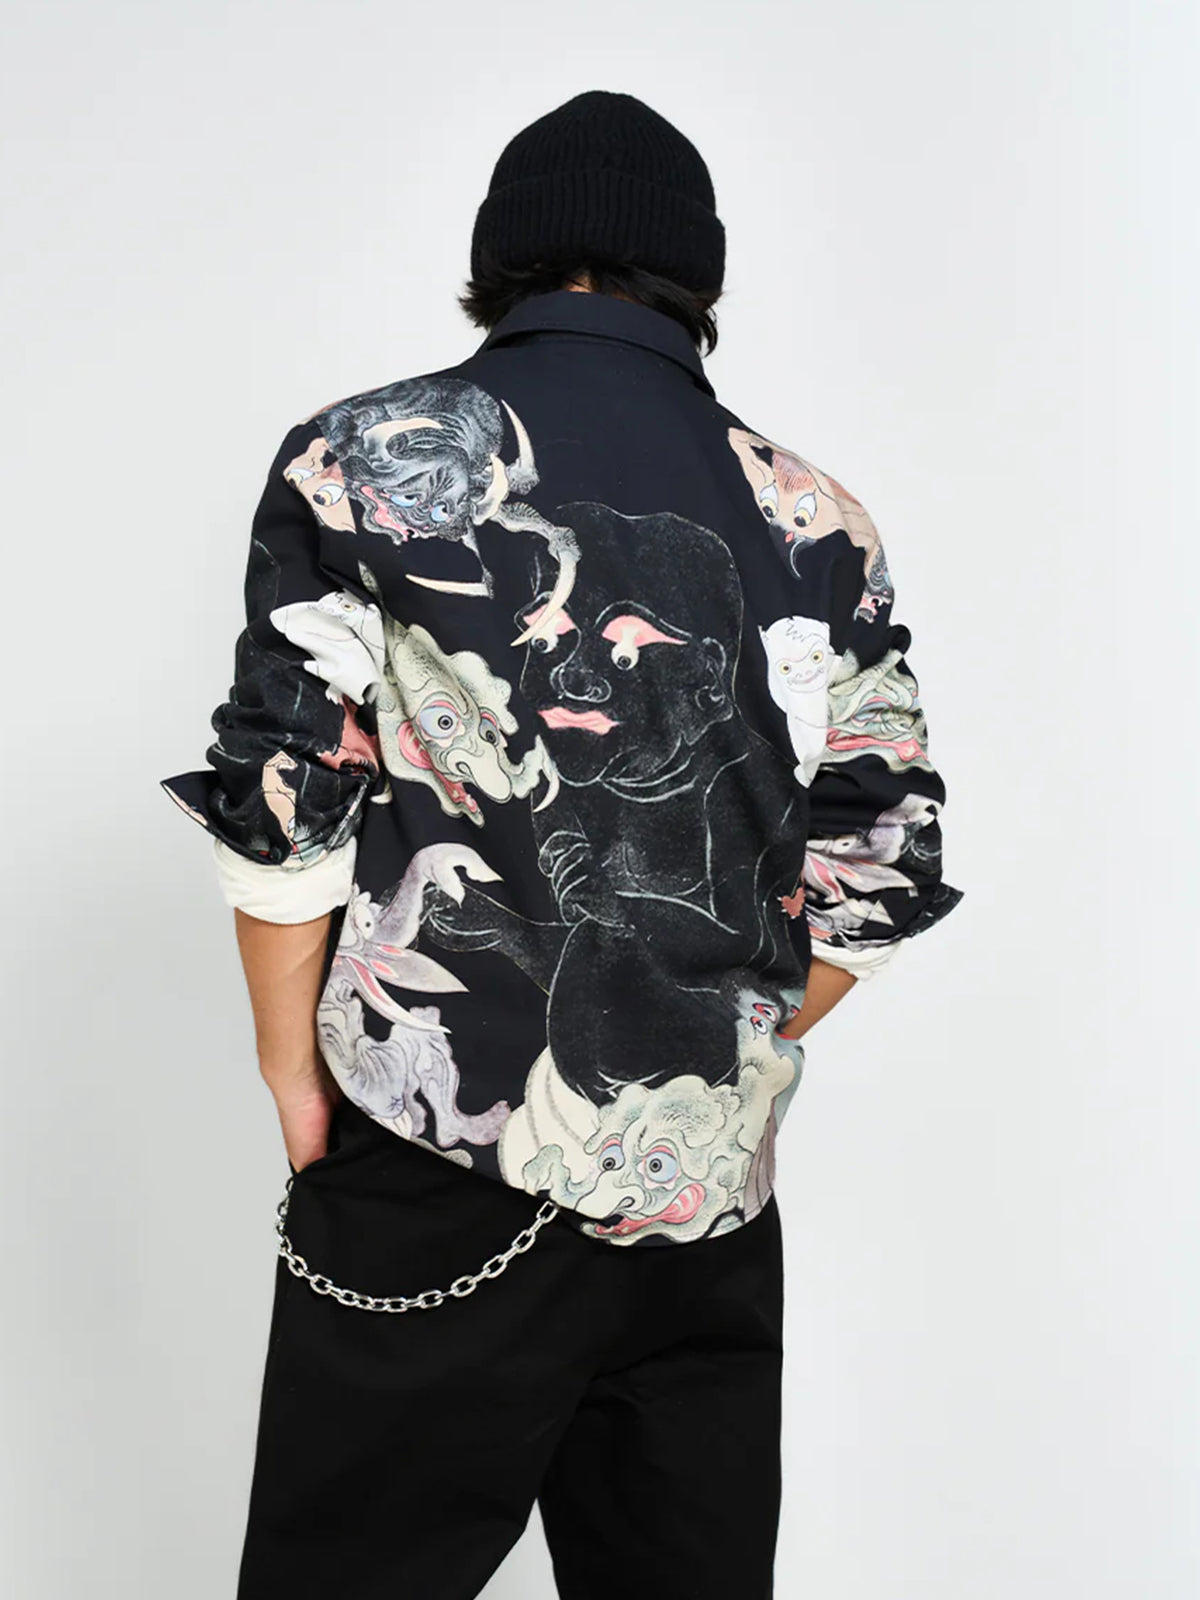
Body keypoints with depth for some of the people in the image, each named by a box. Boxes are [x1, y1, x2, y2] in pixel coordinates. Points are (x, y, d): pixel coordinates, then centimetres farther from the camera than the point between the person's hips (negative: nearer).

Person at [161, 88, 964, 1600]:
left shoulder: (360, 455, -3)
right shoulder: (819, 525, 4)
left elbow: (280, 805, -6)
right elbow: (879, 870, 4)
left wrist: (294, 1076, 6)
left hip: (434, 1156, -2)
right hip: (712, 1190, 3)